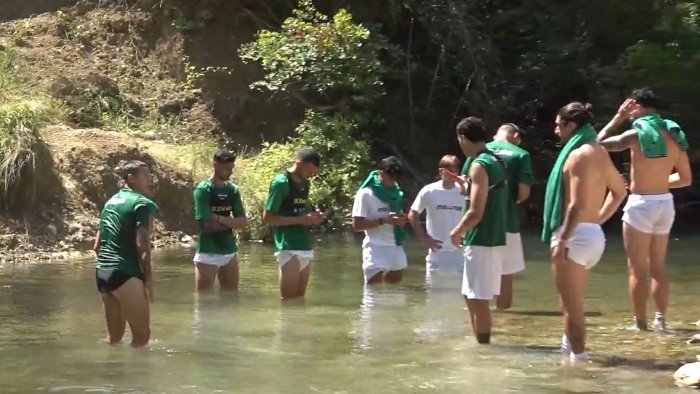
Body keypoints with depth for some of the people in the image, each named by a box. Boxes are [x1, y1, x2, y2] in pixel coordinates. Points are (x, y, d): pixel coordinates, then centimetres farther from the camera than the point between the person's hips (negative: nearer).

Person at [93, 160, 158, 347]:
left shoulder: (111, 201, 18)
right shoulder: (144, 204, -6)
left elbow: (97, 245, 20)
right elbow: (142, 245, -15)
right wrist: (148, 277, -9)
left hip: (102, 272, 9)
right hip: (125, 273, -9)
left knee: (114, 335, 16)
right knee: (142, 334, -2)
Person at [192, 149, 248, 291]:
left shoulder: (233, 190, 6)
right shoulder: (203, 190, -12)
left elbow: (243, 222, 0)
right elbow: (206, 225, -19)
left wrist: (221, 219, -16)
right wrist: (231, 222, -8)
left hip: (229, 251, 6)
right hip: (207, 253, -6)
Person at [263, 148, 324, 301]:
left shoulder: (305, 183, 14)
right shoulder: (281, 182, -11)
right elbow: (267, 217, -12)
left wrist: (312, 216, 4)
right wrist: (301, 220, -17)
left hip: (305, 247, 8)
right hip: (289, 248, -8)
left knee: (299, 298, 8)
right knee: (289, 300, -7)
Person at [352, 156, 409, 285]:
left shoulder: (395, 192, 13)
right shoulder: (366, 194, -8)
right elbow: (356, 225, -11)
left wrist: (402, 219, 0)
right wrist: (383, 221, -19)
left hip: (396, 247, 7)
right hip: (376, 249, -7)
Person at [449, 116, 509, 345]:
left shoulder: (479, 166, -15)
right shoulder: (497, 161, 12)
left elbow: (476, 213, -19)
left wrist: (457, 232, -4)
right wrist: (467, 185, 22)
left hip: (481, 241, -9)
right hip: (494, 239, 9)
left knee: (478, 300, -4)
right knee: (472, 298, 16)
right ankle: (481, 345, 21)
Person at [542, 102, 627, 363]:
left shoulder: (579, 154, -15)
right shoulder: (599, 153, 14)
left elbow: (578, 205, -22)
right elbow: (619, 191, 26)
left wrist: (562, 240, -21)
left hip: (575, 235, -10)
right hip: (593, 234, 10)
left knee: (572, 306, -4)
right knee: (572, 303, 20)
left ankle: (578, 358, -3)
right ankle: (569, 351, 27)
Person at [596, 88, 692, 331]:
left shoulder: (637, 133, -14)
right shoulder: (674, 135, 4)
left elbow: (601, 143, -3)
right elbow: (685, 178, 10)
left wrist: (618, 118, 4)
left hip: (640, 204, -6)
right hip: (665, 204, 6)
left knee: (638, 269, 2)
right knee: (658, 268, 16)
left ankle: (640, 323, 4)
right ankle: (660, 320, 16)